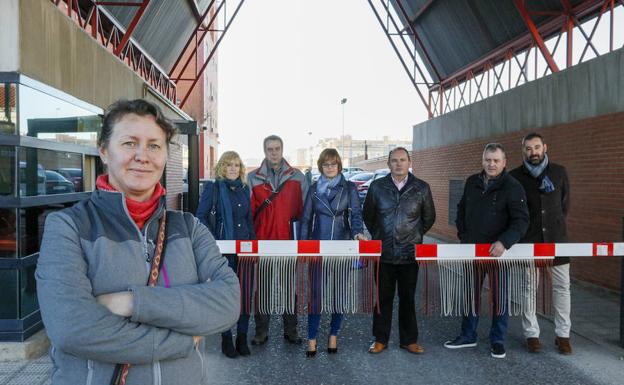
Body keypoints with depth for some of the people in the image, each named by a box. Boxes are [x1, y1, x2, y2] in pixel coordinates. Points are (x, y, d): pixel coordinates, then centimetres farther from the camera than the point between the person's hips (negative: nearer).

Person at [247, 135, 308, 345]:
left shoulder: (297, 177, 4)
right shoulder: (253, 178, 4)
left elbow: (303, 210, 4)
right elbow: (248, 212, 2)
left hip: (288, 241, 0)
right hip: (262, 241, 0)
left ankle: (290, 330, 23)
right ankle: (261, 331, 21)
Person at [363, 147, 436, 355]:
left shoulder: (422, 188, 1)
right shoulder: (377, 187, 1)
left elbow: (429, 217, 12)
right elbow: (367, 215, 12)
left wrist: (415, 236, 11)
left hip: (410, 253, 0)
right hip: (383, 252, 0)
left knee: (408, 298, 10)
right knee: (383, 297, 8)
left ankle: (409, 340, 24)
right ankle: (380, 339, 21)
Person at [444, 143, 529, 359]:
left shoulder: (512, 187, -10)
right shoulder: (472, 183, 6)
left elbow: (521, 220, -16)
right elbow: (461, 210, 20)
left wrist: (504, 242, -29)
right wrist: (462, 235, 10)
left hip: (499, 251, -4)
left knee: (499, 298, 7)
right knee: (471, 294, 14)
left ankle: (498, 341, 23)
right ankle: (468, 336, 28)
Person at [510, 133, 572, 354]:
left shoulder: (559, 172, 3)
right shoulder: (515, 176, -2)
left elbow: (565, 204, 13)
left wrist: (556, 225, 12)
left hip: (556, 239, 2)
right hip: (528, 241, -1)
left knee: (562, 287, 5)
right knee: (528, 288, 4)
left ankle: (563, 334, 17)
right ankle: (532, 334, 15)